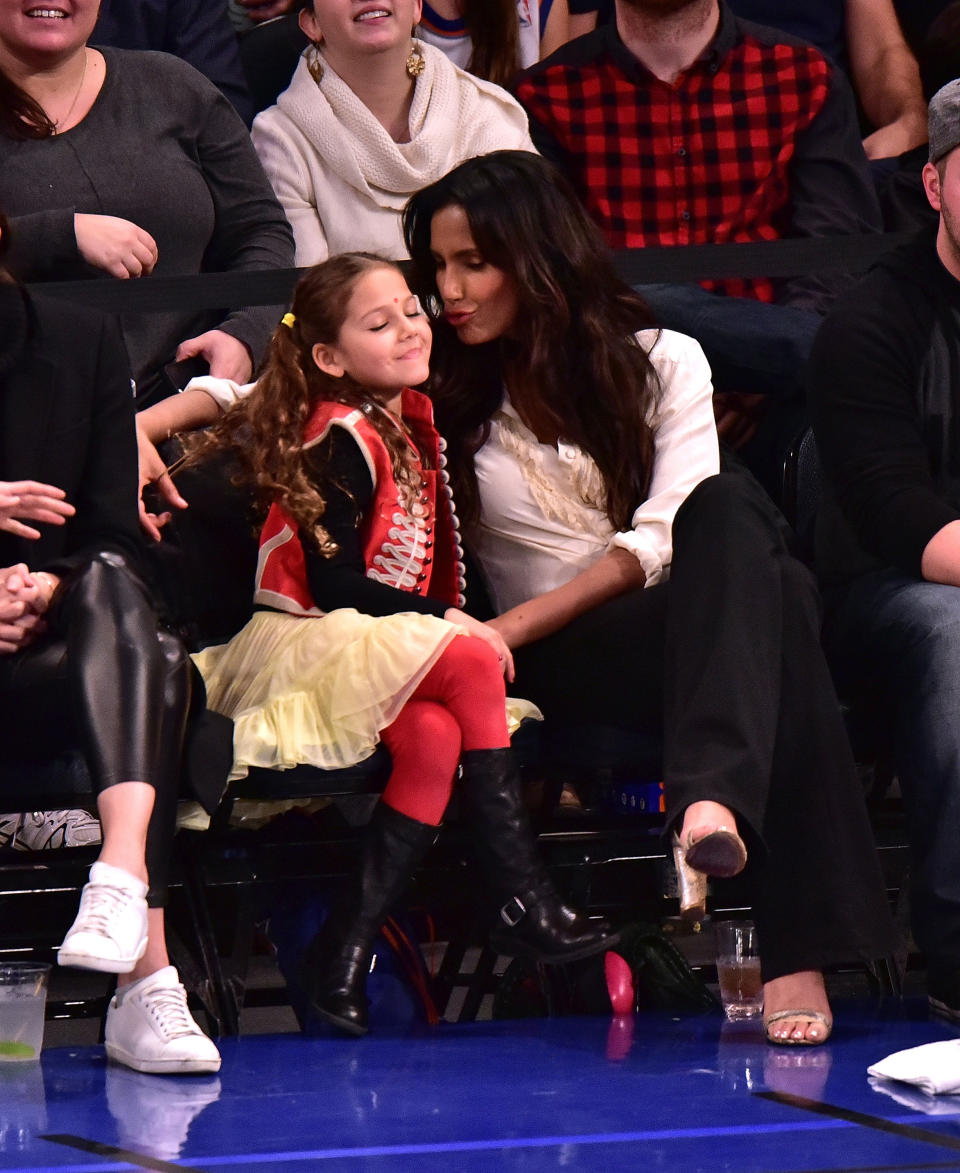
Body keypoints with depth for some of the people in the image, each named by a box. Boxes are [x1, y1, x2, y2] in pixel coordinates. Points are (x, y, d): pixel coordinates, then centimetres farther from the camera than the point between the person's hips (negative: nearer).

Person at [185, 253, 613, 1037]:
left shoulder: (412, 422, 14)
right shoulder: (343, 437, -10)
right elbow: (336, 583, -16)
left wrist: (449, 620, 5)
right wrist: (446, 620, -16)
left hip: (378, 648, 7)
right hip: (303, 644, -7)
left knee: (435, 737, -25)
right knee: (472, 661, -26)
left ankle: (349, 944, -24)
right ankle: (522, 900, -23)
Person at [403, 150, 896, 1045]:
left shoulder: (661, 364, 13)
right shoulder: (438, 400, 16)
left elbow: (661, 541, -2)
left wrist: (516, 626, -13)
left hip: (689, 625, 2)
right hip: (563, 669, -1)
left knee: (731, 512, -36)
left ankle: (713, 798, -58)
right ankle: (798, 953, -54)